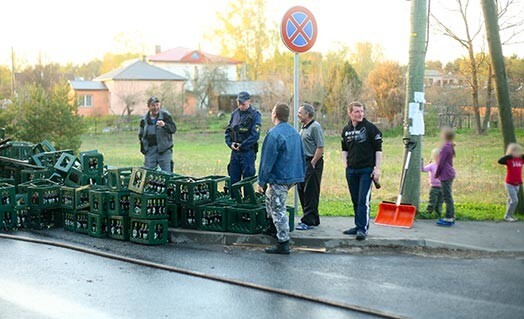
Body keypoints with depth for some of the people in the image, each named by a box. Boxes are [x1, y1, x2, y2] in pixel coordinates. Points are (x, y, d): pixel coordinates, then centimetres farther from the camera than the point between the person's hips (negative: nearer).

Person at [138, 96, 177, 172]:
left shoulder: (166, 115, -1)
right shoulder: (144, 119, 10)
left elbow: (173, 129, -10)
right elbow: (141, 135, 19)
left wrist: (164, 125, -29)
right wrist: (142, 148, 8)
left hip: (164, 150, -3)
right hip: (150, 150, 3)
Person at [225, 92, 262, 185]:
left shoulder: (255, 115, -8)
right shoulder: (234, 114, 10)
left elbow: (255, 135, -15)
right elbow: (228, 130, 14)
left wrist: (241, 146, -14)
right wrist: (230, 143, -3)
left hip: (248, 152, -6)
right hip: (235, 152, 6)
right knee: (233, 180, 10)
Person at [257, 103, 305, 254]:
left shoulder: (274, 134, -17)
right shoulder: (294, 132, 10)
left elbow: (267, 161, -16)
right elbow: (301, 156, 15)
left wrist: (261, 182, -10)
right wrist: (301, 176, 22)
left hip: (279, 178, -9)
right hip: (294, 177, 9)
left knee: (278, 210, -1)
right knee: (270, 202, 26)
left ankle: (283, 244, 2)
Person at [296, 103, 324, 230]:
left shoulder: (315, 127, -13)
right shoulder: (304, 127, 17)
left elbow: (320, 148, -18)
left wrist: (312, 163, -17)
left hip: (312, 163, -10)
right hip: (303, 163, 10)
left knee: (310, 193, -6)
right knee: (302, 191, 13)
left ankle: (309, 221, -1)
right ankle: (313, 219, 22)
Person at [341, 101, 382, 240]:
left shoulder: (370, 128, -6)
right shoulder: (346, 130, 10)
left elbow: (378, 149, -5)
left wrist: (377, 168, -10)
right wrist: (345, 164, 10)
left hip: (366, 170, -5)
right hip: (351, 170, 5)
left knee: (363, 200, -10)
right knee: (355, 201, 12)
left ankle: (363, 228, -8)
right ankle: (358, 226, 22)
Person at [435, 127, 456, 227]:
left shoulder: (445, 147, -17)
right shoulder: (450, 147, 12)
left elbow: (441, 162, -15)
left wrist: (436, 174, -4)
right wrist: (438, 174, 19)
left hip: (445, 175, -10)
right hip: (450, 174, 10)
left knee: (447, 196, -6)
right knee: (449, 196, 15)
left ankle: (449, 218, -4)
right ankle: (451, 217, 21)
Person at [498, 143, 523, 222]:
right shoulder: (509, 160, -13)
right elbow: (500, 161, -30)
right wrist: (509, 155, -31)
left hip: (517, 184, 6)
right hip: (510, 184, -6)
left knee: (511, 200, 15)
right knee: (514, 200, -10)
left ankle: (510, 215, 23)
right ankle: (507, 216, 0)